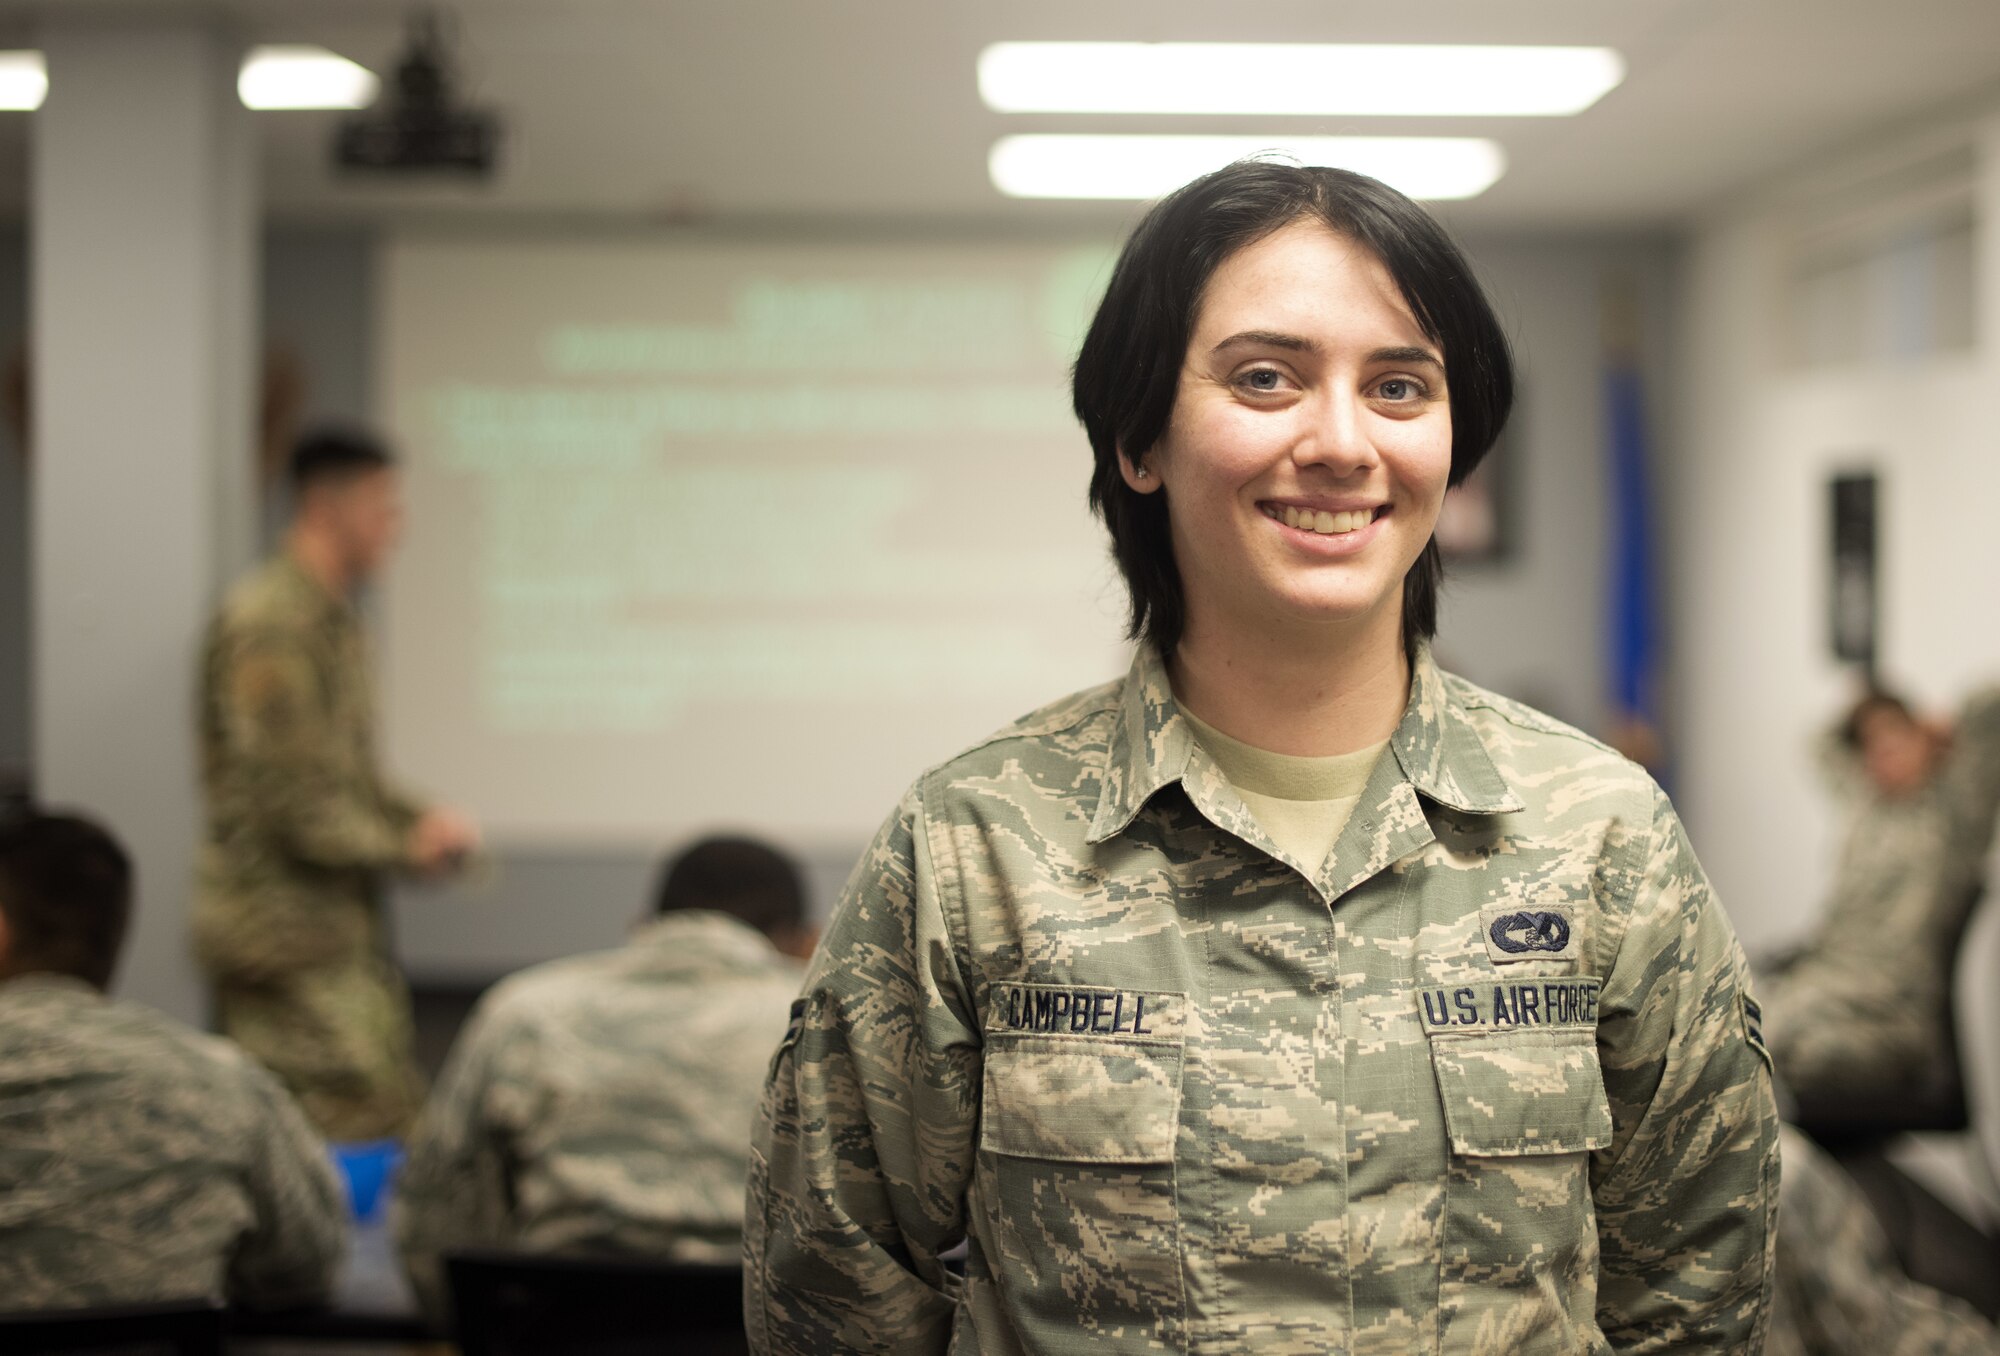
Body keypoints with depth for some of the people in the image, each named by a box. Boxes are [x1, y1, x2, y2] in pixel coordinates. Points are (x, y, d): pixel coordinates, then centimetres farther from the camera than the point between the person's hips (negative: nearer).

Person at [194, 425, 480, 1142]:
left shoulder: (334, 620, 17)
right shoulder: (268, 624, -15)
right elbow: (291, 802, -20)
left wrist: (421, 820, 6)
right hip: (284, 928, -10)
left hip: (340, 927, 10)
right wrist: (405, 844, -9)